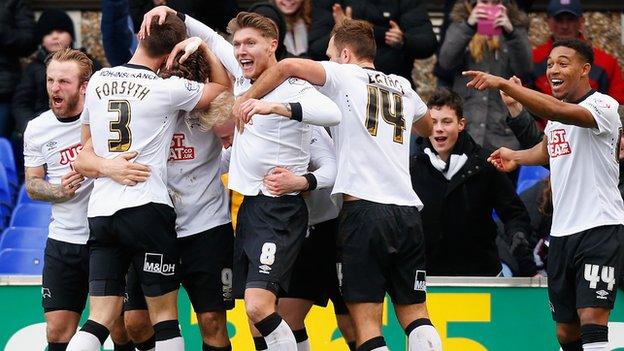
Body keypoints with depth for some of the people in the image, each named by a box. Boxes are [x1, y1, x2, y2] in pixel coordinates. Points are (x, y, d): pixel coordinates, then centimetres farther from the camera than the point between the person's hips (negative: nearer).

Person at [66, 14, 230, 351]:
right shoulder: (169, 89, -6)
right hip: (147, 209, -5)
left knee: (100, 320, 2)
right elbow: (223, 86, 12)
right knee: (164, 316, 5)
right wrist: (203, 47, 19)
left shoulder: (98, 80, 9)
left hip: (100, 210, 5)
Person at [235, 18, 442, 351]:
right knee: (414, 314, 11)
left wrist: (246, 98, 0)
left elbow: (289, 66, -12)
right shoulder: (402, 86, 22)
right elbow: (427, 127, 44)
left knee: (365, 320, -3)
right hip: (408, 211, 5)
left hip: (364, 208, -5)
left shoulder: (344, 74, 6)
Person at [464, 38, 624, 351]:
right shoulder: (556, 115, 15)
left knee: (592, 321, -19)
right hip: (561, 232, 8)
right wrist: (517, 157, 24)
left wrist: (503, 84, -36)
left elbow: (557, 111, -32)